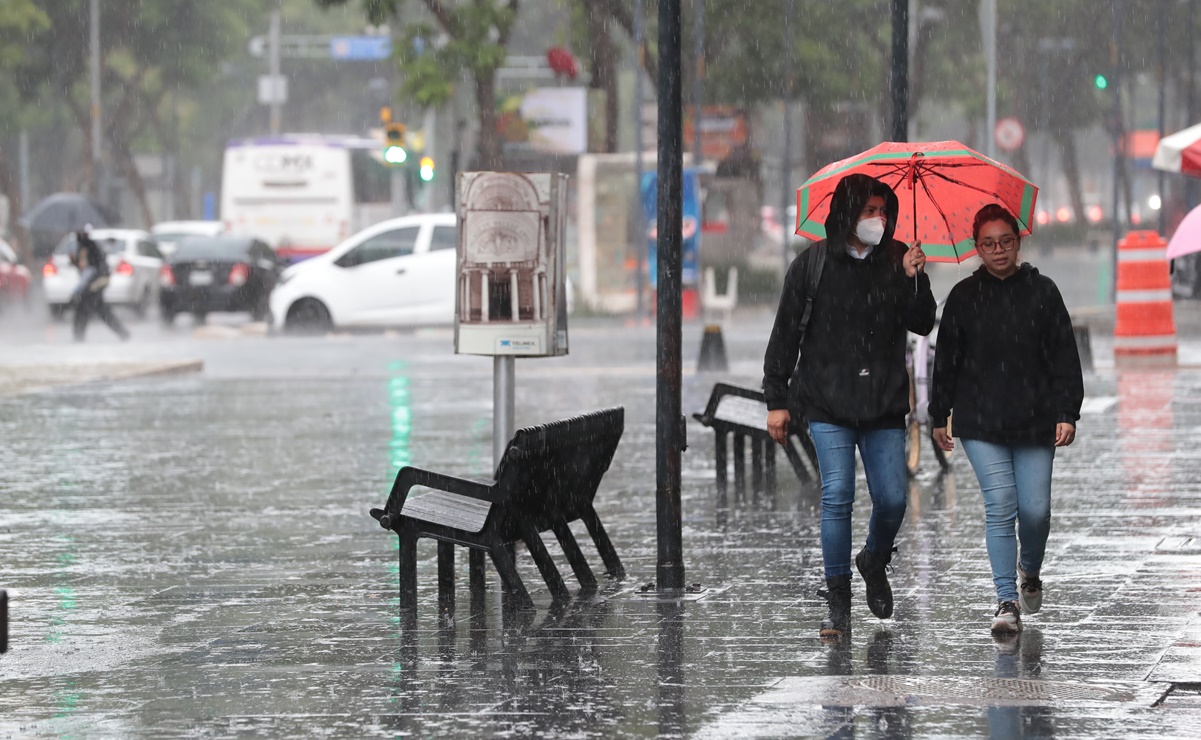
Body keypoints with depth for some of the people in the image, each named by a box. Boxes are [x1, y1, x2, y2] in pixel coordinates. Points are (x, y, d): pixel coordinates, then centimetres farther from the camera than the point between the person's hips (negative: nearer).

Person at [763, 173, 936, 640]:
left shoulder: (897, 260, 5)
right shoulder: (814, 263, 0)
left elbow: (923, 325, -1)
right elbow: (786, 334, 4)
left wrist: (913, 280, -18)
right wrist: (776, 399, 2)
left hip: (884, 405, 2)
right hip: (828, 406, -2)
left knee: (893, 498, -1)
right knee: (837, 496, -8)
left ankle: (874, 562, 31)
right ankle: (838, 604, 1)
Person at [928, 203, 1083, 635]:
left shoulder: (1042, 292, 4)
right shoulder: (963, 297, 5)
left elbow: (1064, 357, 4)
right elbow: (947, 360, 11)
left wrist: (1067, 413, -3)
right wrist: (939, 416, 10)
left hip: (1034, 421, 0)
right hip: (980, 423, 0)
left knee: (1035, 509, 0)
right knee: (1000, 506, -11)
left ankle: (1030, 572, 32)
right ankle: (1007, 602, -9)